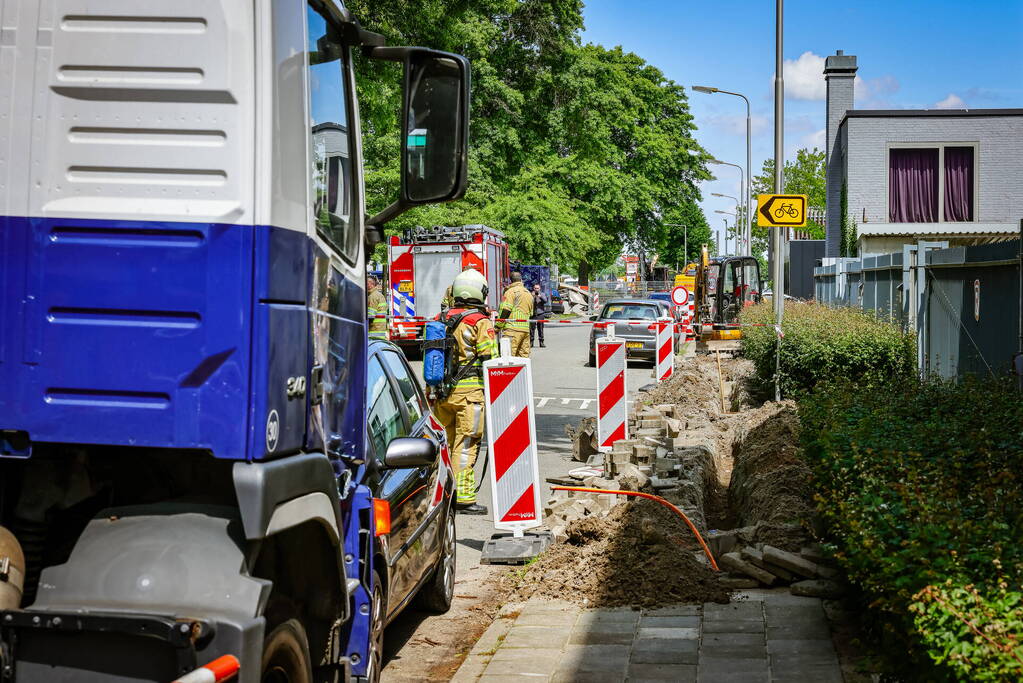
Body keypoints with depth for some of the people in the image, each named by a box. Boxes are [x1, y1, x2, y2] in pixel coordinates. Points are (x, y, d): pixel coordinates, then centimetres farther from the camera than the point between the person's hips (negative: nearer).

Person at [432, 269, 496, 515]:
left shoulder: (440, 320, 11)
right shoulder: (480, 322, -8)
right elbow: (489, 359, -11)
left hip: (442, 391, 6)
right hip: (469, 392, -6)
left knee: (452, 442, 15)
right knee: (466, 444, -3)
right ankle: (463, 497, -3)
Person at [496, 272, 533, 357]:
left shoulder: (511, 292, -3)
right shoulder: (529, 294, 21)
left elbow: (505, 311, -10)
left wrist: (498, 326, -5)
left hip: (513, 328, -8)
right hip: (526, 329, 8)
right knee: (524, 355, 9)